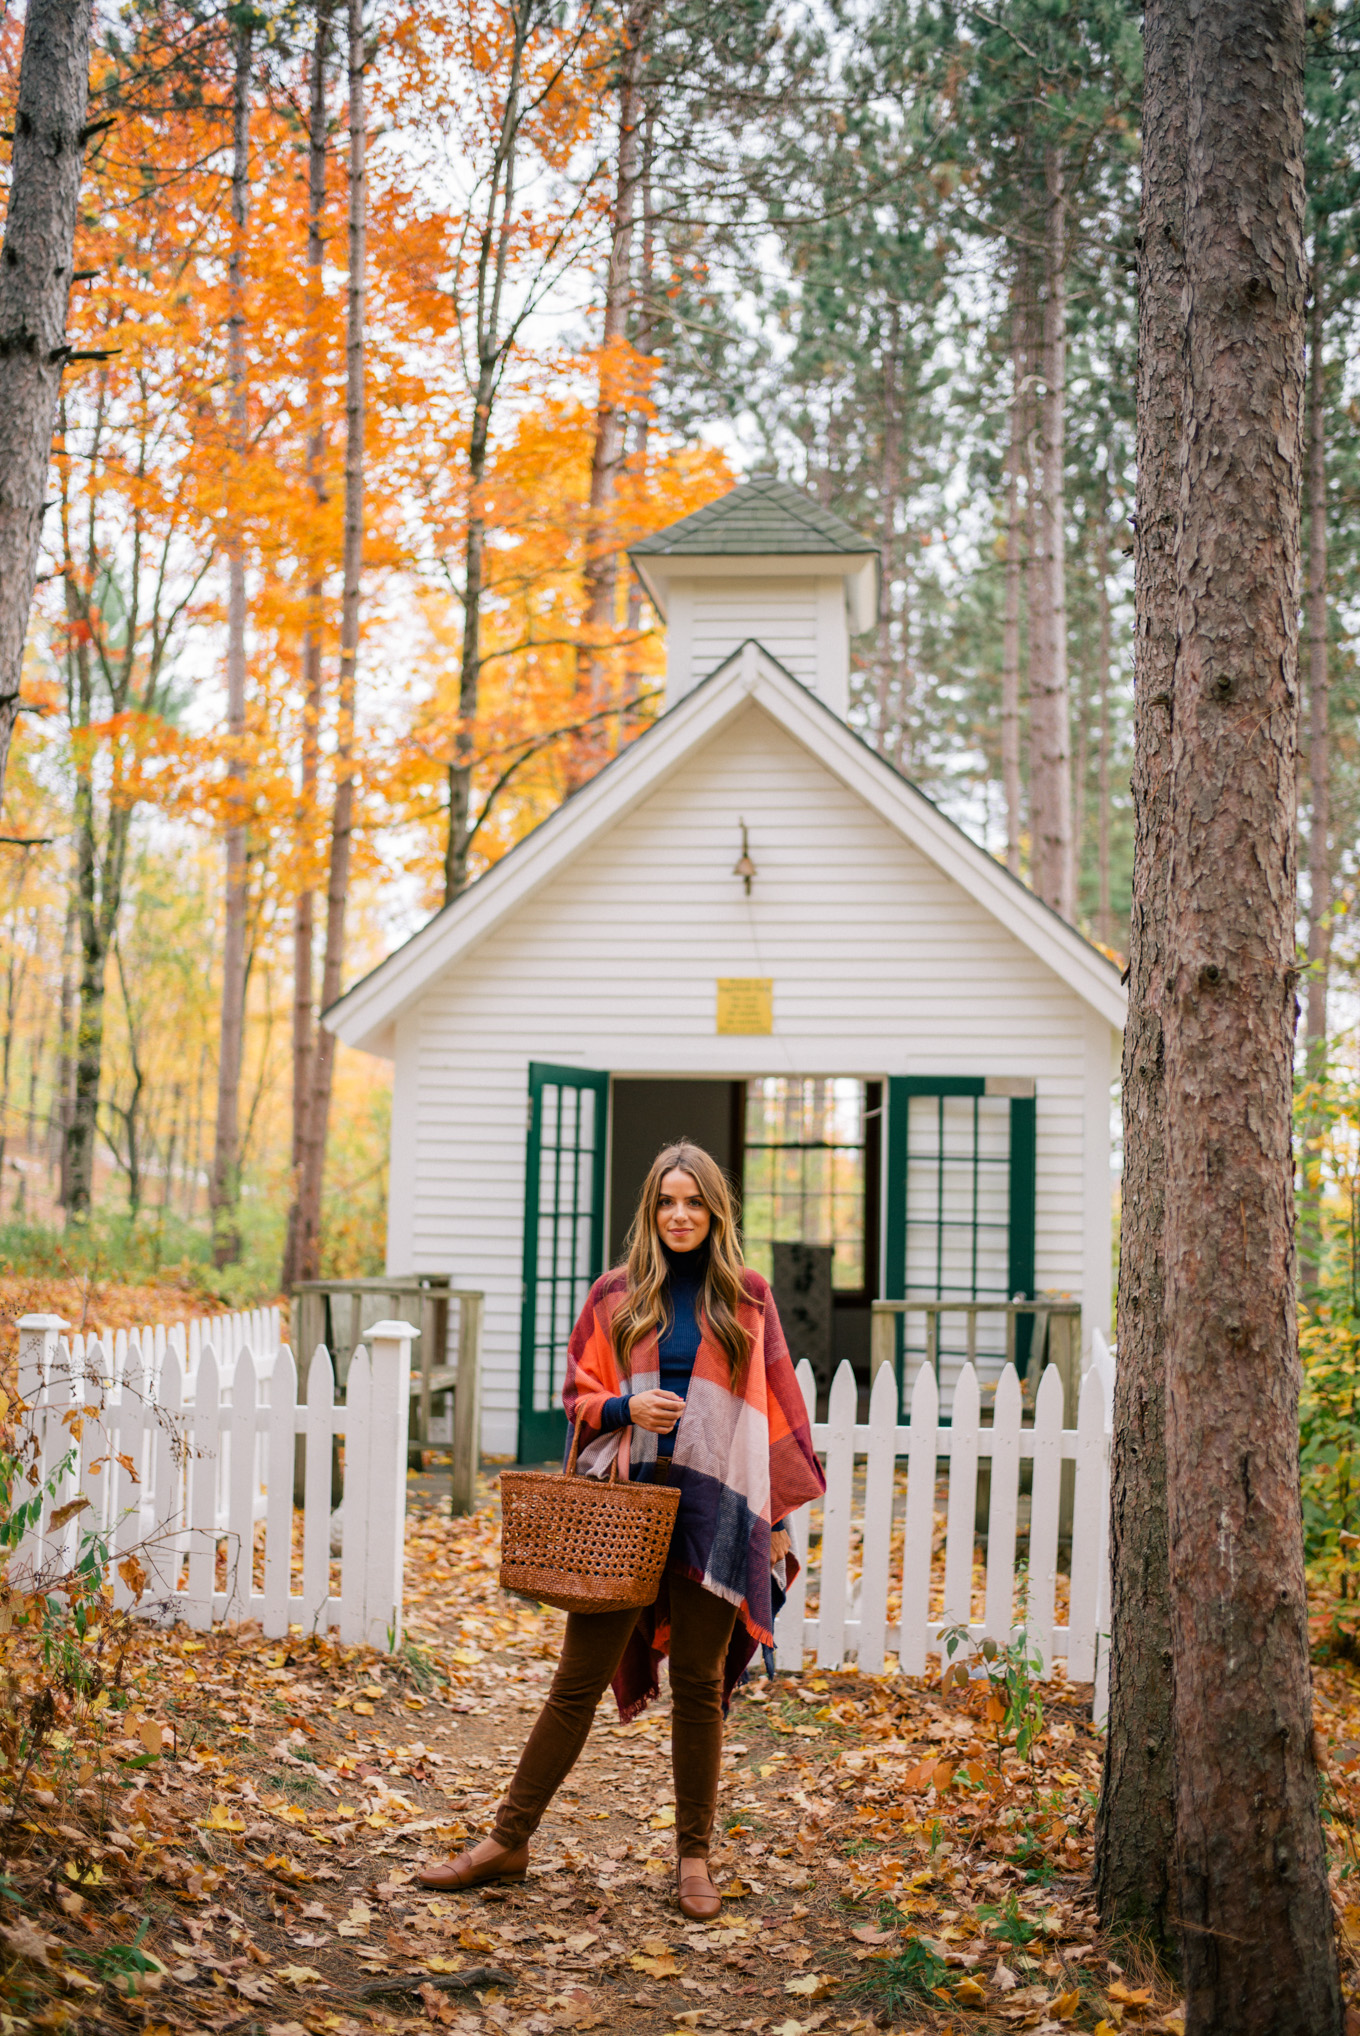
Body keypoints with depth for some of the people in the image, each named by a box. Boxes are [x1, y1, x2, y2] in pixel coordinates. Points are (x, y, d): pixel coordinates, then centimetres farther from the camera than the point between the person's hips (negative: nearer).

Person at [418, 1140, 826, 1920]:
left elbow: (776, 1409, 7)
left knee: (700, 1685, 7)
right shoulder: (617, 1297, 6)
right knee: (579, 1679, 3)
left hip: (715, 1506, 0)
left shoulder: (747, 1299, 5)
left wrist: (781, 1517, 3)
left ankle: (695, 1857, 20)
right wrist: (625, 1406, -10)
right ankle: (509, 1840, 13)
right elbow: (578, 1392, 12)